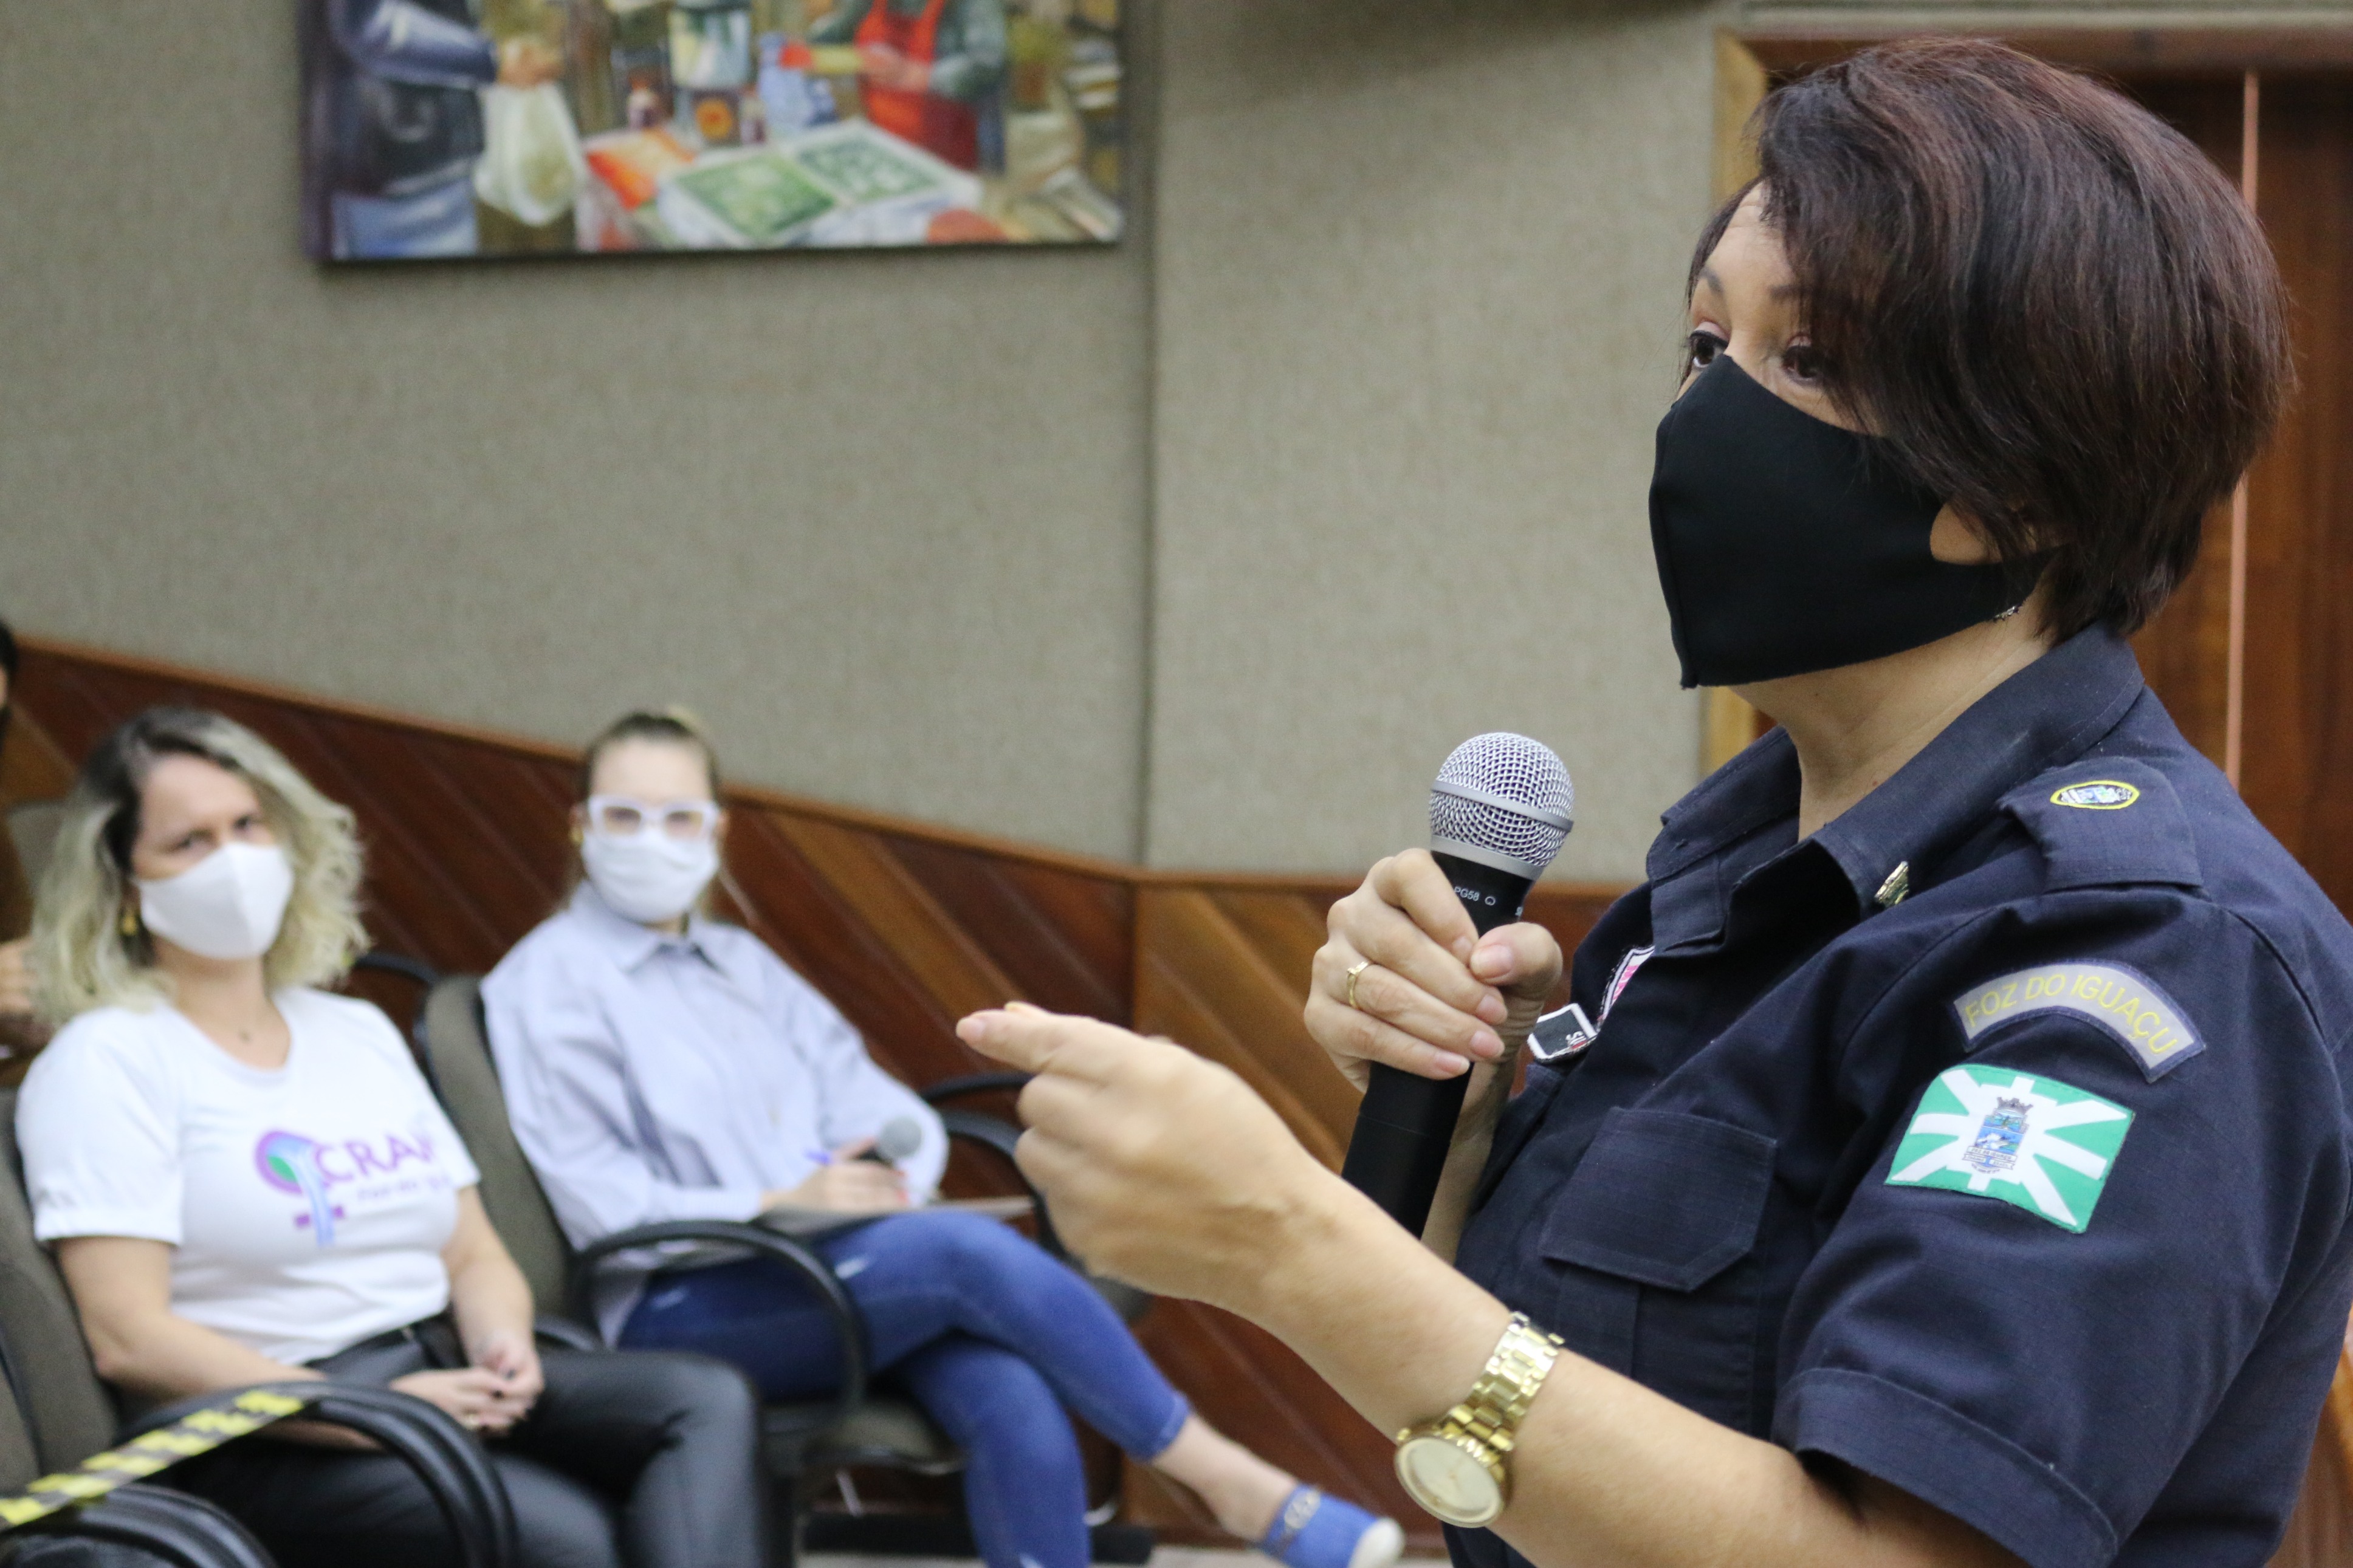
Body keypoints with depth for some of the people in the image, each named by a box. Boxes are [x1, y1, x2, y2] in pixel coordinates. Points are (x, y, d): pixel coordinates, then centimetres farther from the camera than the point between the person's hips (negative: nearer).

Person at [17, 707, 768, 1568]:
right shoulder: (106, 1062, -1)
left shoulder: (357, 1033, 21)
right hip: (266, 1447, -7)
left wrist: (503, 1348, -5)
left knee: (709, 1398, -20)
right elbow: (129, 1337, -12)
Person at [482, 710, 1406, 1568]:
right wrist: (779, 1205, -16)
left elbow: (892, 1116, 16)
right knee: (969, 1249, -30)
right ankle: (1228, 1481, -21)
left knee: (1016, 1403, -27)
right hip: (682, 1309, -6)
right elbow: (600, 1204, -7)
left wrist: (884, 1180, -7)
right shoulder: (549, 981, 3)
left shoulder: (741, 964, 23)